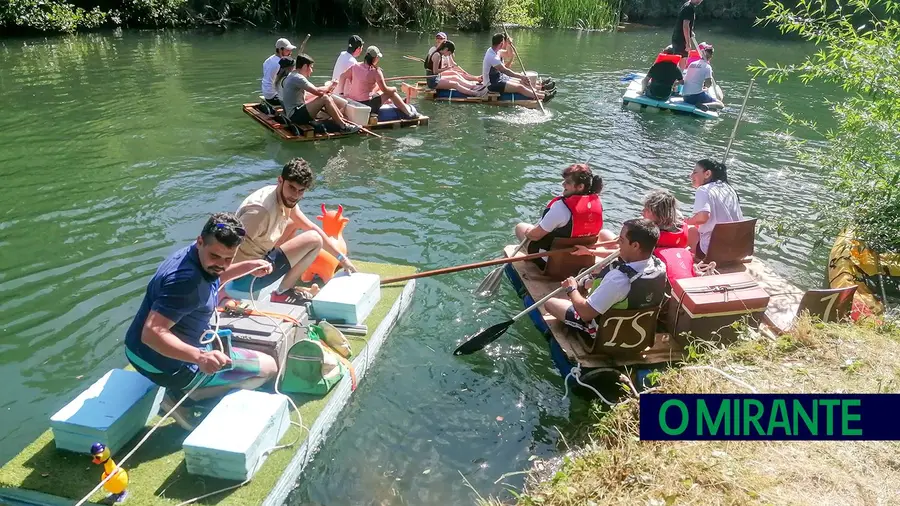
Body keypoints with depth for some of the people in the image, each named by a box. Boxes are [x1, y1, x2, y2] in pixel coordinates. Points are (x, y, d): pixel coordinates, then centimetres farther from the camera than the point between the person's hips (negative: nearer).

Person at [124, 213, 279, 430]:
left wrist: (249, 266, 12)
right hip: (167, 366, -9)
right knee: (268, 367, -1)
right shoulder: (186, 282, -32)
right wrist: (199, 357, -47)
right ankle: (184, 397, -6)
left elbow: (213, 276, 23)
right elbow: (151, 333, -36)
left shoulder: (193, 256, -2)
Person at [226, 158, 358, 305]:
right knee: (314, 240, -13)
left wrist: (342, 258, 5)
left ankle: (288, 280, 18)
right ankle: (282, 293, 1)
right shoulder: (262, 210, -30)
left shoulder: (285, 197, -1)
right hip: (244, 276, -9)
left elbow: (311, 227, 7)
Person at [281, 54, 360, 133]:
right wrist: (329, 88, -3)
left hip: (295, 113, 10)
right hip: (296, 115, -10)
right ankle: (343, 126, -15)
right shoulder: (298, 78, -16)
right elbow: (316, 91, -22)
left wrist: (326, 90, 0)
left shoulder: (292, 76, 17)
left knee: (328, 97, 7)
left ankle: (343, 120, 6)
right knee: (325, 99, -20)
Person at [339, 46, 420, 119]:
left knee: (377, 86, 29)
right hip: (366, 104, -7)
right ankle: (408, 113, 20)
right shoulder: (375, 71, -17)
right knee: (392, 92, 9)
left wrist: (342, 93, 20)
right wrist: (394, 89, 11)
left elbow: (342, 76, 8)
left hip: (352, 101, 7)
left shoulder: (355, 66, -1)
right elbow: (385, 90, -10)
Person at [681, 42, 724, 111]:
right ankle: (703, 105, -24)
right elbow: (708, 84, -13)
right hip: (696, 95, -7)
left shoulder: (692, 64, 14)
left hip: (686, 98, 7)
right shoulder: (707, 66, -4)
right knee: (721, 105, -3)